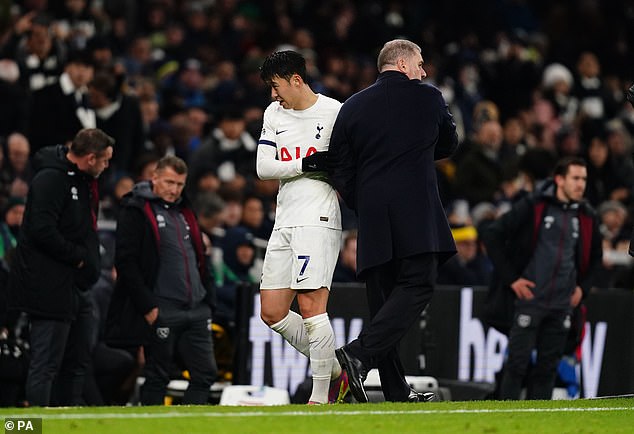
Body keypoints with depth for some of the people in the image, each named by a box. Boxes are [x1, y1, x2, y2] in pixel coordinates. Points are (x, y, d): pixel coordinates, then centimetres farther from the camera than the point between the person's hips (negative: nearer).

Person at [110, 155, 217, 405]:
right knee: (157, 378, -1)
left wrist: (208, 299, 14)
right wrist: (147, 307, -16)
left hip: (197, 311, 7)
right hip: (162, 312, -7)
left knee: (205, 374, 2)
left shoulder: (184, 211, 20)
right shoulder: (136, 210, -3)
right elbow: (126, 262, -11)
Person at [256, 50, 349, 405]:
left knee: (311, 306, -14)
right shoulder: (274, 114, 14)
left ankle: (321, 396, -7)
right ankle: (336, 373, 16)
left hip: (318, 219, -7)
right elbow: (263, 167, 4)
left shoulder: (334, 112, -5)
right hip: (285, 222, 7)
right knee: (273, 313, 4)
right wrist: (305, 165, -9)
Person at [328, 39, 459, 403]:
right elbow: (449, 145, 22)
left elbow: (340, 171, 8)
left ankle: (398, 391, 4)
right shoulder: (429, 98, 5)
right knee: (418, 287, -6)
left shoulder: (353, 107, 10)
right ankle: (360, 354, -25)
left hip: (372, 216, 4)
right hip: (417, 212, -4)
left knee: (382, 299, 6)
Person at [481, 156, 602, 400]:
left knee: (548, 366, 5)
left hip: (562, 305, 4)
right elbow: (492, 236, -6)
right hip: (530, 298, -4)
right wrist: (510, 278, -8)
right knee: (518, 363, -4)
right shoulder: (533, 206, -6)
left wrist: (583, 287, 12)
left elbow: (594, 257, 27)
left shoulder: (586, 217, 9)